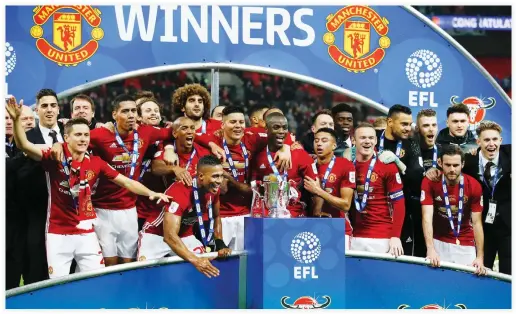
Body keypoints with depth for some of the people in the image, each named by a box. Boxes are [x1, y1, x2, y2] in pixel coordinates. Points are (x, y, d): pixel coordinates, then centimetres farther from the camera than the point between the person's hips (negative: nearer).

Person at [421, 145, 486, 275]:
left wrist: (480, 257, -18)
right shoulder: (429, 182, -15)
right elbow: (427, 217, -22)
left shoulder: (474, 186, -12)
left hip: (465, 245, 1)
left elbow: (477, 223, -9)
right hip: (439, 242, -1)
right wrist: (430, 249, -35)